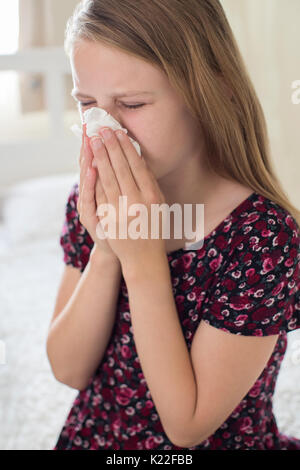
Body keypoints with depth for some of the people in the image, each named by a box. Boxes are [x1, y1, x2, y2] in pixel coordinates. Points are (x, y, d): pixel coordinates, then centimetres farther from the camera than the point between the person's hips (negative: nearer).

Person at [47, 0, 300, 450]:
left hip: (216, 443, -3)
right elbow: (69, 370, -6)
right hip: (91, 436, 3)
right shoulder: (91, 199, -5)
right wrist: (106, 252, -19)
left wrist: (143, 260, -23)